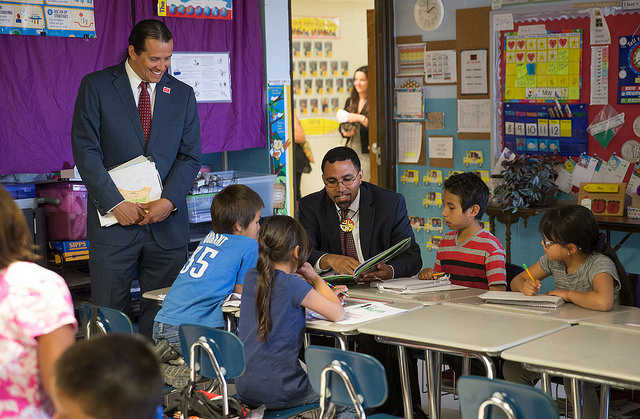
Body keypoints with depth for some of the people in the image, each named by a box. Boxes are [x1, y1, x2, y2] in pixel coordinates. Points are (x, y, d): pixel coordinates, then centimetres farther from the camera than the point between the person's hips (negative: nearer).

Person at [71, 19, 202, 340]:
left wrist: (169, 201, -8)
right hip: (114, 218, -2)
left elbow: (190, 156, 8)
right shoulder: (96, 87, 1)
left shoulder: (183, 94, 10)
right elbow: (85, 151, -4)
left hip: (167, 222, 3)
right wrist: (115, 203, -13)